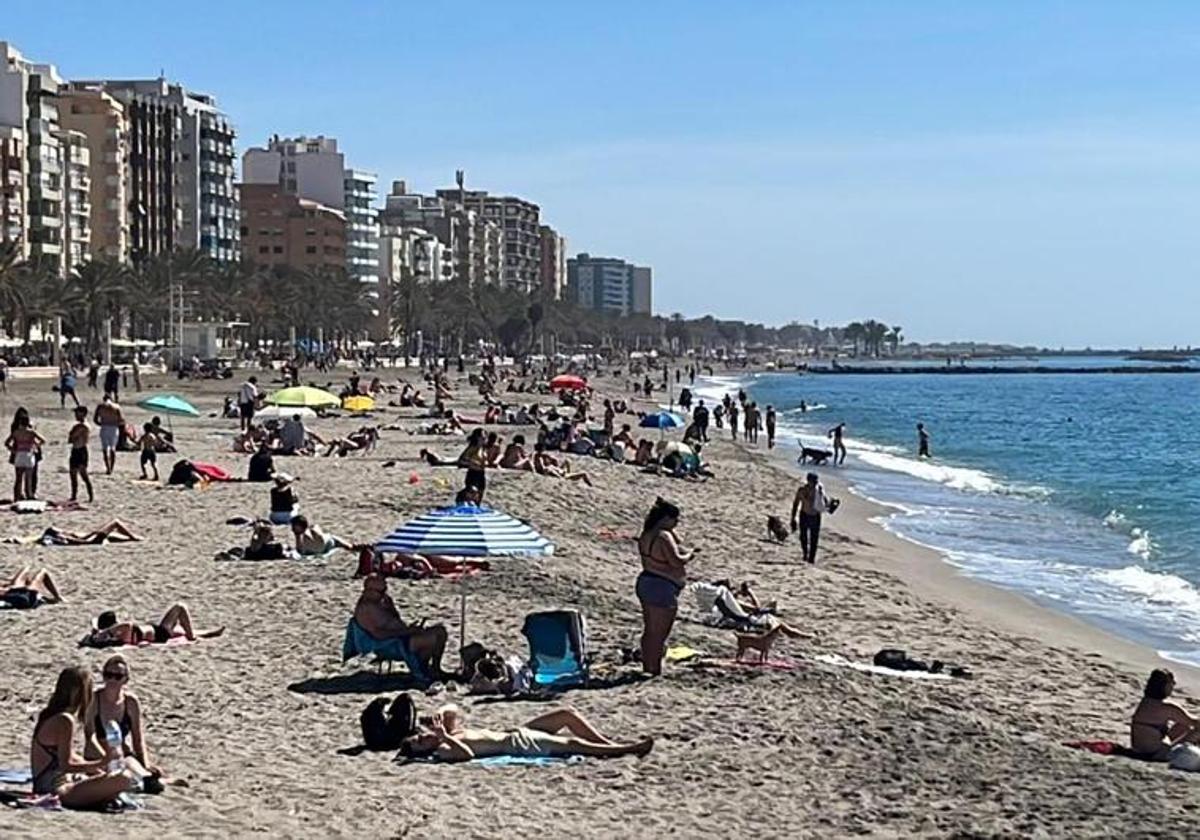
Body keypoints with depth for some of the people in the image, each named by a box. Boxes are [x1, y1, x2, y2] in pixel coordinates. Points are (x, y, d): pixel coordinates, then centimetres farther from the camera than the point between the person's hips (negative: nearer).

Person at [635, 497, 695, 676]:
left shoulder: (646, 535, 11)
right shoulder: (664, 536, -19)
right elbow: (676, 561, -26)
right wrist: (689, 555, -7)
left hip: (645, 582, 10)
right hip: (662, 588, -10)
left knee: (649, 631, 17)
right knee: (658, 634, -4)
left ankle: (647, 668, 24)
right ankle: (654, 671, -1)